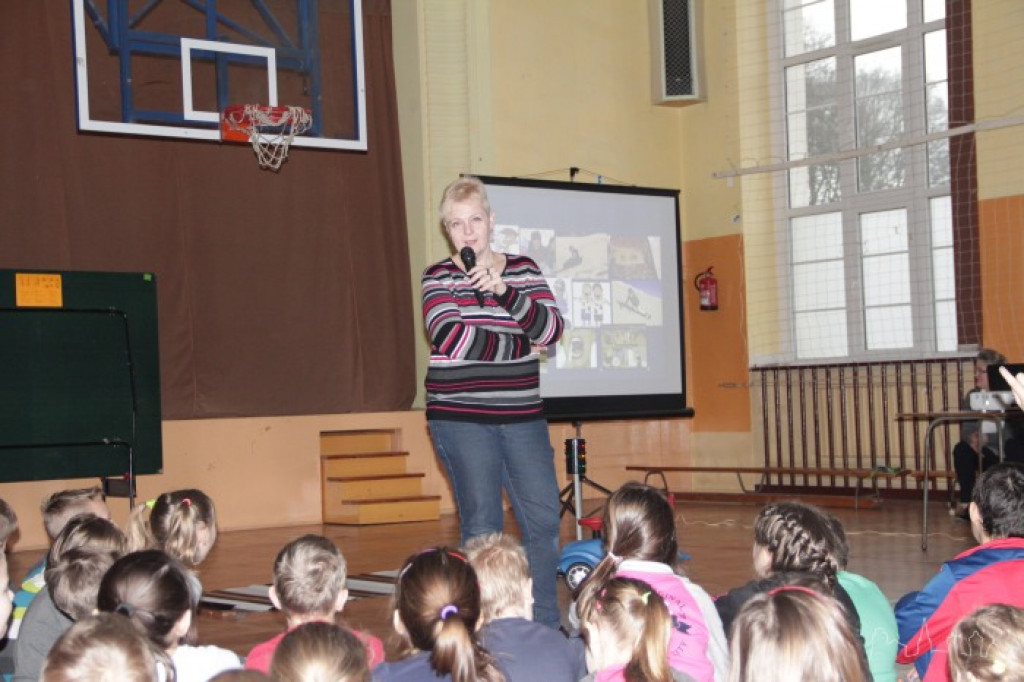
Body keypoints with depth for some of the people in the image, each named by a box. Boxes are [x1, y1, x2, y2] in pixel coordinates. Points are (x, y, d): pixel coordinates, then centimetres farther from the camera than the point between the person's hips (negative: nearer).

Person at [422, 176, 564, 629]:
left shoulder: (523, 270, 9)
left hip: (522, 416, 3)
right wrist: (522, 346, -9)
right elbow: (451, 339, -16)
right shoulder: (439, 278, 1)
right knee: (482, 525, -4)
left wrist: (503, 290, -18)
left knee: (543, 517, 0)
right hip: (460, 417, -3)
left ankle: (547, 625, 13)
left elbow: (551, 329, -5)